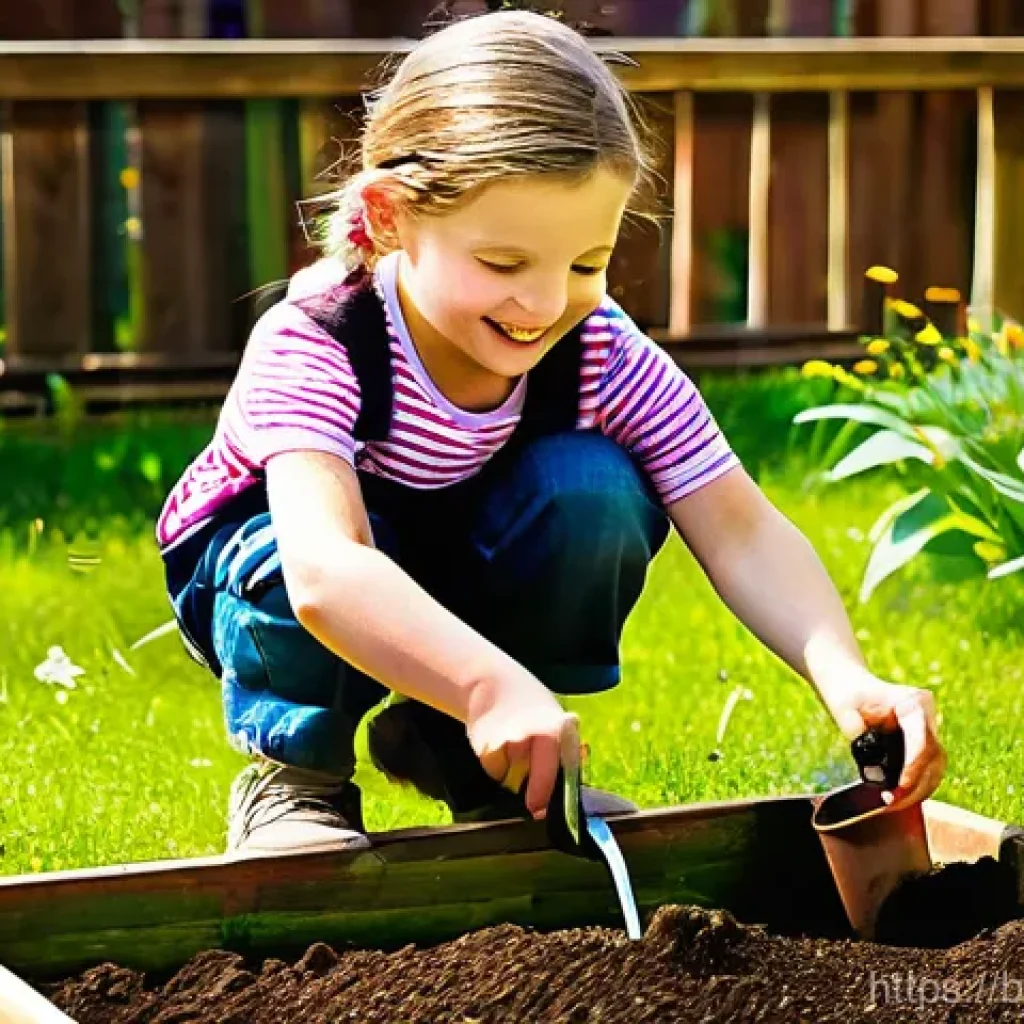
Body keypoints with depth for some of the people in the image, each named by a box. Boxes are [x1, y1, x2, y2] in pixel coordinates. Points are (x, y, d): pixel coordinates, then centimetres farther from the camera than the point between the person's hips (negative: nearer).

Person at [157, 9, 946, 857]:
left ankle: (463, 754, -3)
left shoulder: (604, 357, -23)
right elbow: (323, 569, -52)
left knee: (593, 489, -26)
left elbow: (740, 531, -25)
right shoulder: (311, 350, -36)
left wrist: (845, 678, -43)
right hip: (266, 563, -3)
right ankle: (295, 780, -7)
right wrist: (494, 686, -66)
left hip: (462, 576, 4)